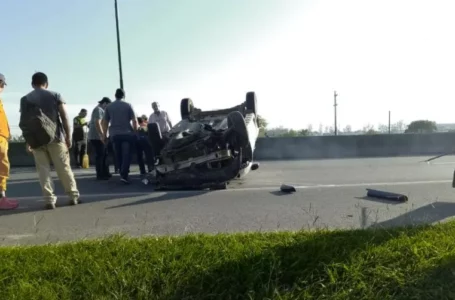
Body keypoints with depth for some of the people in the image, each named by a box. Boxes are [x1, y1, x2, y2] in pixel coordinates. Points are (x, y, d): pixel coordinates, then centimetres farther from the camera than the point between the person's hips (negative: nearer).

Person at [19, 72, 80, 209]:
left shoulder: (25, 99, 6)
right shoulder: (55, 95, 5)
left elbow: (23, 122, 1)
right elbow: (64, 117, -2)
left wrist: (27, 140, 7)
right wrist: (68, 136, 1)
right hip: (56, 137, 0)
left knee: (43, 170, 5)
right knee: (64, 168, 4)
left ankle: (50, 200, 0)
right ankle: (74, 196, 7)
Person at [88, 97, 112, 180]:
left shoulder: (100, 110, 22)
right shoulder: (99, 110, -12)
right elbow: (97, 123, -23)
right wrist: (102, 135, -25)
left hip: (99, 137, 10)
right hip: (97, 137, -10)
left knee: (104, 155, 13)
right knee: (100, 156, -6)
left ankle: (105, 173, 18)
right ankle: (100, 175, 0)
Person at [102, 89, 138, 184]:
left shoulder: (109, 107, 8)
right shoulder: (128, 105, 0)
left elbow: (105, 122, 8)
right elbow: (134, 121, -5)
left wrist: (105, 135, 14)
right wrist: (135, 131, 5)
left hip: (115, 135, 3)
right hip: (127, 134, -3)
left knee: (119, 156, 12)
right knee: (127, 155, -3)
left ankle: (123, 173, 18)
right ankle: (124, 175, -14)